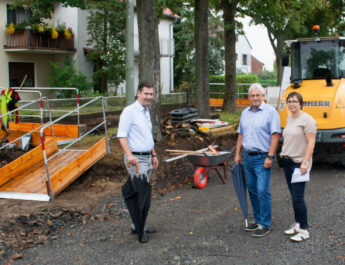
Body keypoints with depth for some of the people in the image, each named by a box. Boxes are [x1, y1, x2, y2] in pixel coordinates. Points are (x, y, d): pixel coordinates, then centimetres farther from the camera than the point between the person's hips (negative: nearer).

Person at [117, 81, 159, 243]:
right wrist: (129, 155, -27)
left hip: (147, 158, 9)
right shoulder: (129, 111, -11)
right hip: (136, 159, -9)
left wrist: (154, 155, 24)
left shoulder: (146, 112, 16)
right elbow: (122, 135, -17)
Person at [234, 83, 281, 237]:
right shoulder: (245, 113, 13)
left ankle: (265, 225, 1)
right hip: (248, 157, 7)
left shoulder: (270, 112, -8)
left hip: (262, 158, -7)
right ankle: (257, 220, 25)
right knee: (252, 190, 13)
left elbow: (275, 135, -13)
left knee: (262, 191, -8)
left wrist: (270, 157, -19)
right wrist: (237, 154, 15)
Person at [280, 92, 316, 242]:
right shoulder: (289, 119, 14)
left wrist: (305, 162, -22)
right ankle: (297, 224, 24)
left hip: (299, 163, -8)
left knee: (298, 197, -8)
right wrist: (284, 154, 15)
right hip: (287, 162, 8)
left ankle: (304, 230, 0)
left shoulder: (307, 119, -11)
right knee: (294, 196, 13)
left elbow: (311, 142, -16)